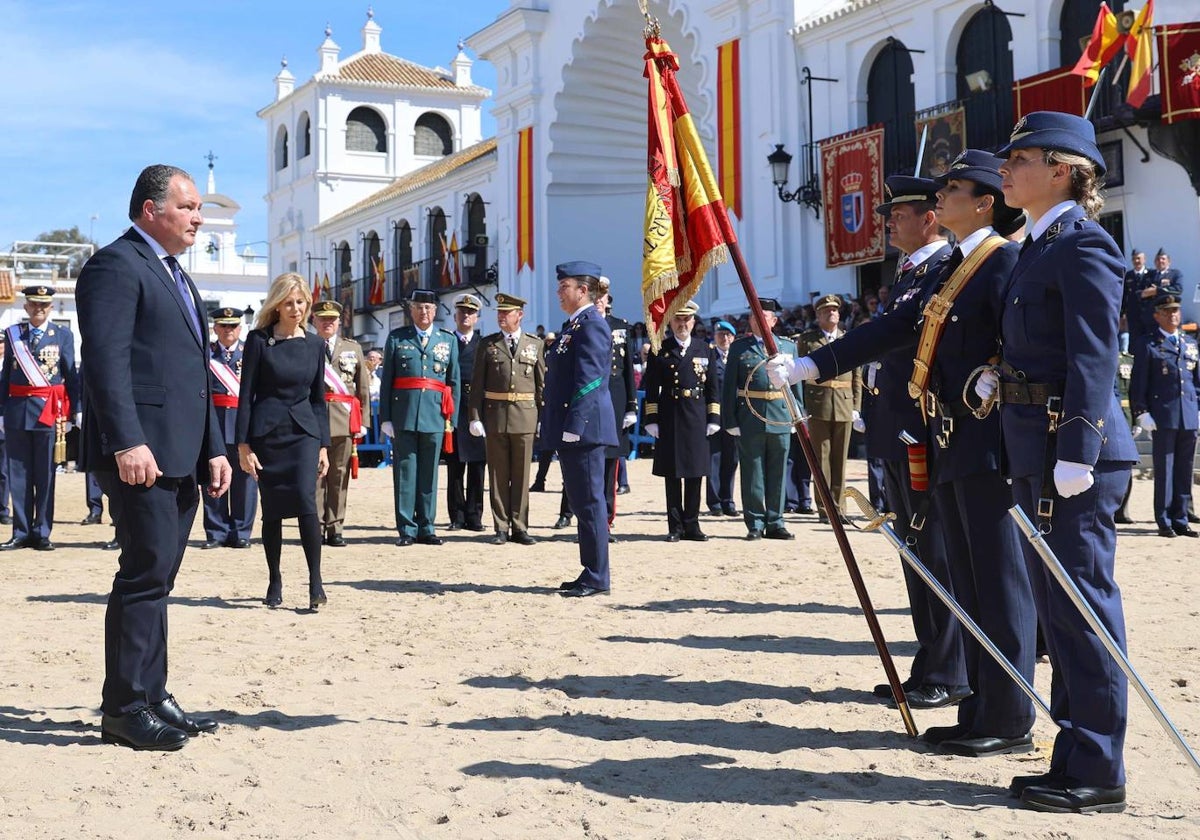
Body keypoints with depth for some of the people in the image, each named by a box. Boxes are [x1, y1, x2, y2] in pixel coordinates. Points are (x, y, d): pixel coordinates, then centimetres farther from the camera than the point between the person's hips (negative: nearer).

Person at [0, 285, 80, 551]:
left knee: (45, 475, 2)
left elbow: (71, 377, 2)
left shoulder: (63, 335, 4)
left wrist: (70, 415, -3)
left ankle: (42, 534, 8)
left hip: (49, 412, -2)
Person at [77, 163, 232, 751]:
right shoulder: (115, 265, -6)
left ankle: (150, 697, 19)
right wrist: (127, 443, -25)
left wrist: (213, 449, 18)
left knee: (156, 579, 12)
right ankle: (125, 708, 0)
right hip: (142, 453, -9)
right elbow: (106, 361, -17)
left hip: (180, 456, 9)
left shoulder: (176, 277, 24)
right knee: (145, 575, -8)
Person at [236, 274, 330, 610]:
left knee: (306, 502, -16)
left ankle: (316, 582, -10)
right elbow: (246, 394, -2)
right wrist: (243, 444, -7)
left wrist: (323, 445, 8)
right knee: (272, 510, 5)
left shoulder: (315, 344, 8)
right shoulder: (259, 340, -1)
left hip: (304, 432, 1)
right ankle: (275, 582, 19)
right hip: (266, 433, -1)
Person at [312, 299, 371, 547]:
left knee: (339, 475, 3)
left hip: (344, 421, 2)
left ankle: (335, 529, 8)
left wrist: (363, 422, 6)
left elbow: (363, 388, 13)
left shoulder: (353, 348, 15)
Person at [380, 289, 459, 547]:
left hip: (435, 416, 1)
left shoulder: (449, 340, 11)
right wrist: (385, 417, -1)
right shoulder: (396, 338, 7)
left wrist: (452, 419, 5)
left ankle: (426, 528, 13)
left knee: (429, 473, 5)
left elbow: (454, 382, 11)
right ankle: (406, 529, 6)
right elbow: (386, 380, 5)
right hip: (403, 415, -1)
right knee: (404, 472, 0)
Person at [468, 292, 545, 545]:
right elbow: (477, 384, 4)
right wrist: (475, 417, -4)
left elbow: (542, 383, 6)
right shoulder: (488, 344, 6)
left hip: (524, 417, 0)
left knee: (521, 475, 4)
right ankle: (501, 528, 11)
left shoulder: (535, 344, 7)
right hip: (494, 416, 0)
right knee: (498, 475, 4)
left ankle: (519, 527, 11)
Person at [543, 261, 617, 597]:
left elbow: (589, 381, -20)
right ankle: (590, 573, 21)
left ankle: (597, 578, 1)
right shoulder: (573, 325, 19)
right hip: (572, 429, 10)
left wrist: (573, 425, -24)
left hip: (584, 427, -10)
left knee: (589, 502, -5)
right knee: (580, 502, 14)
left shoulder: (591, 325, -12)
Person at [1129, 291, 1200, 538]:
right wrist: (1142, 412, -10)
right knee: (1164, 470, -1)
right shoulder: (1147, 344, 2)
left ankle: (1180, 520, 15)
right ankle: (1164, 522, 5)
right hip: (1163, 416, -5)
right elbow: (1138, 382, -3)